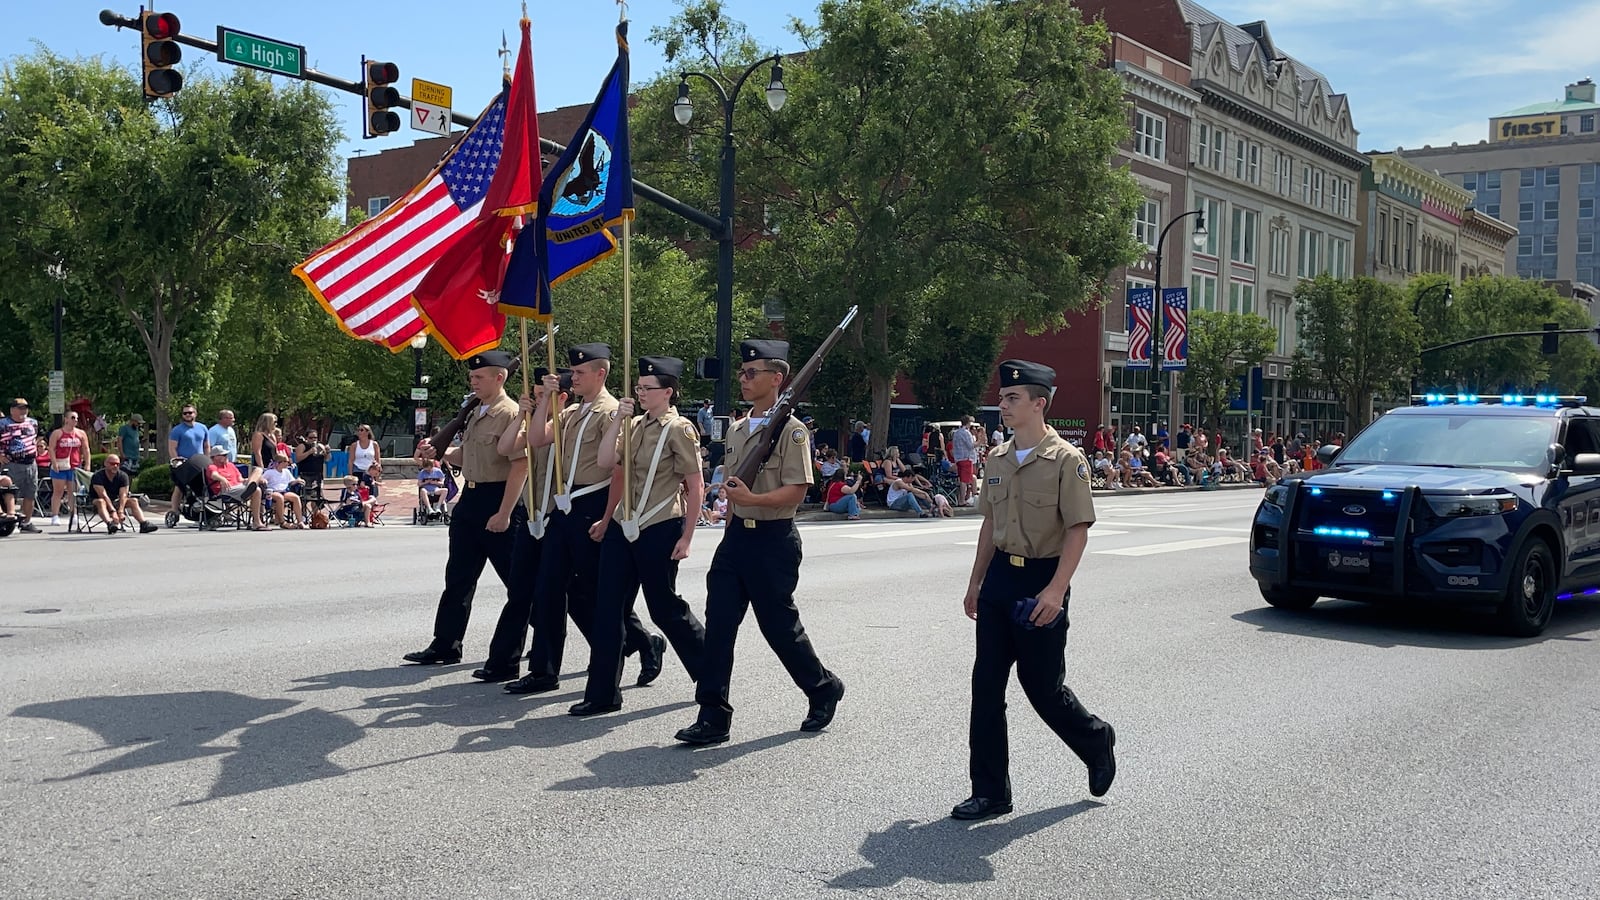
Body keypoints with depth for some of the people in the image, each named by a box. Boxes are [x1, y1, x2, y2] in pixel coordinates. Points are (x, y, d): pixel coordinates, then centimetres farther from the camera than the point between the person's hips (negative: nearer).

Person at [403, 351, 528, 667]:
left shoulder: (511, 414, -15)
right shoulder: (475, 414, 15)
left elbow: (520, 466, -21)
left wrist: (504, 513, -23)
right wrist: (438, 452, 7)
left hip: (498, 502, -9)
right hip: (470, 499, 9)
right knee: (458, 577, 11)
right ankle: (445, 646, 18)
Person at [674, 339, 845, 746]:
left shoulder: (789, 430, -11)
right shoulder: (738, 431, 14)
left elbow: (797, 490, -18)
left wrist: (753, 499, -30)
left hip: (773, 540, -7)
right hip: (736, 536, 7)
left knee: (779, 625, 4)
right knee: (718, 625, 0)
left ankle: (823, 689, 29)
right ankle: (713, 717, 4)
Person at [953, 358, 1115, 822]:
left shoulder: (1065, 460, -11)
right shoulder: (997, 459, 9)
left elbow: (1078, 529, -14)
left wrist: (1055, 590, -22)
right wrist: (976, 582, 17)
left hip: (1041, 583, -6)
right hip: (1000, 579, 6)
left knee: (1044, 687, 4)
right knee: (986, 686, 4)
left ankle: (1097, 742, 35)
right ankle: (990, 793, 12)